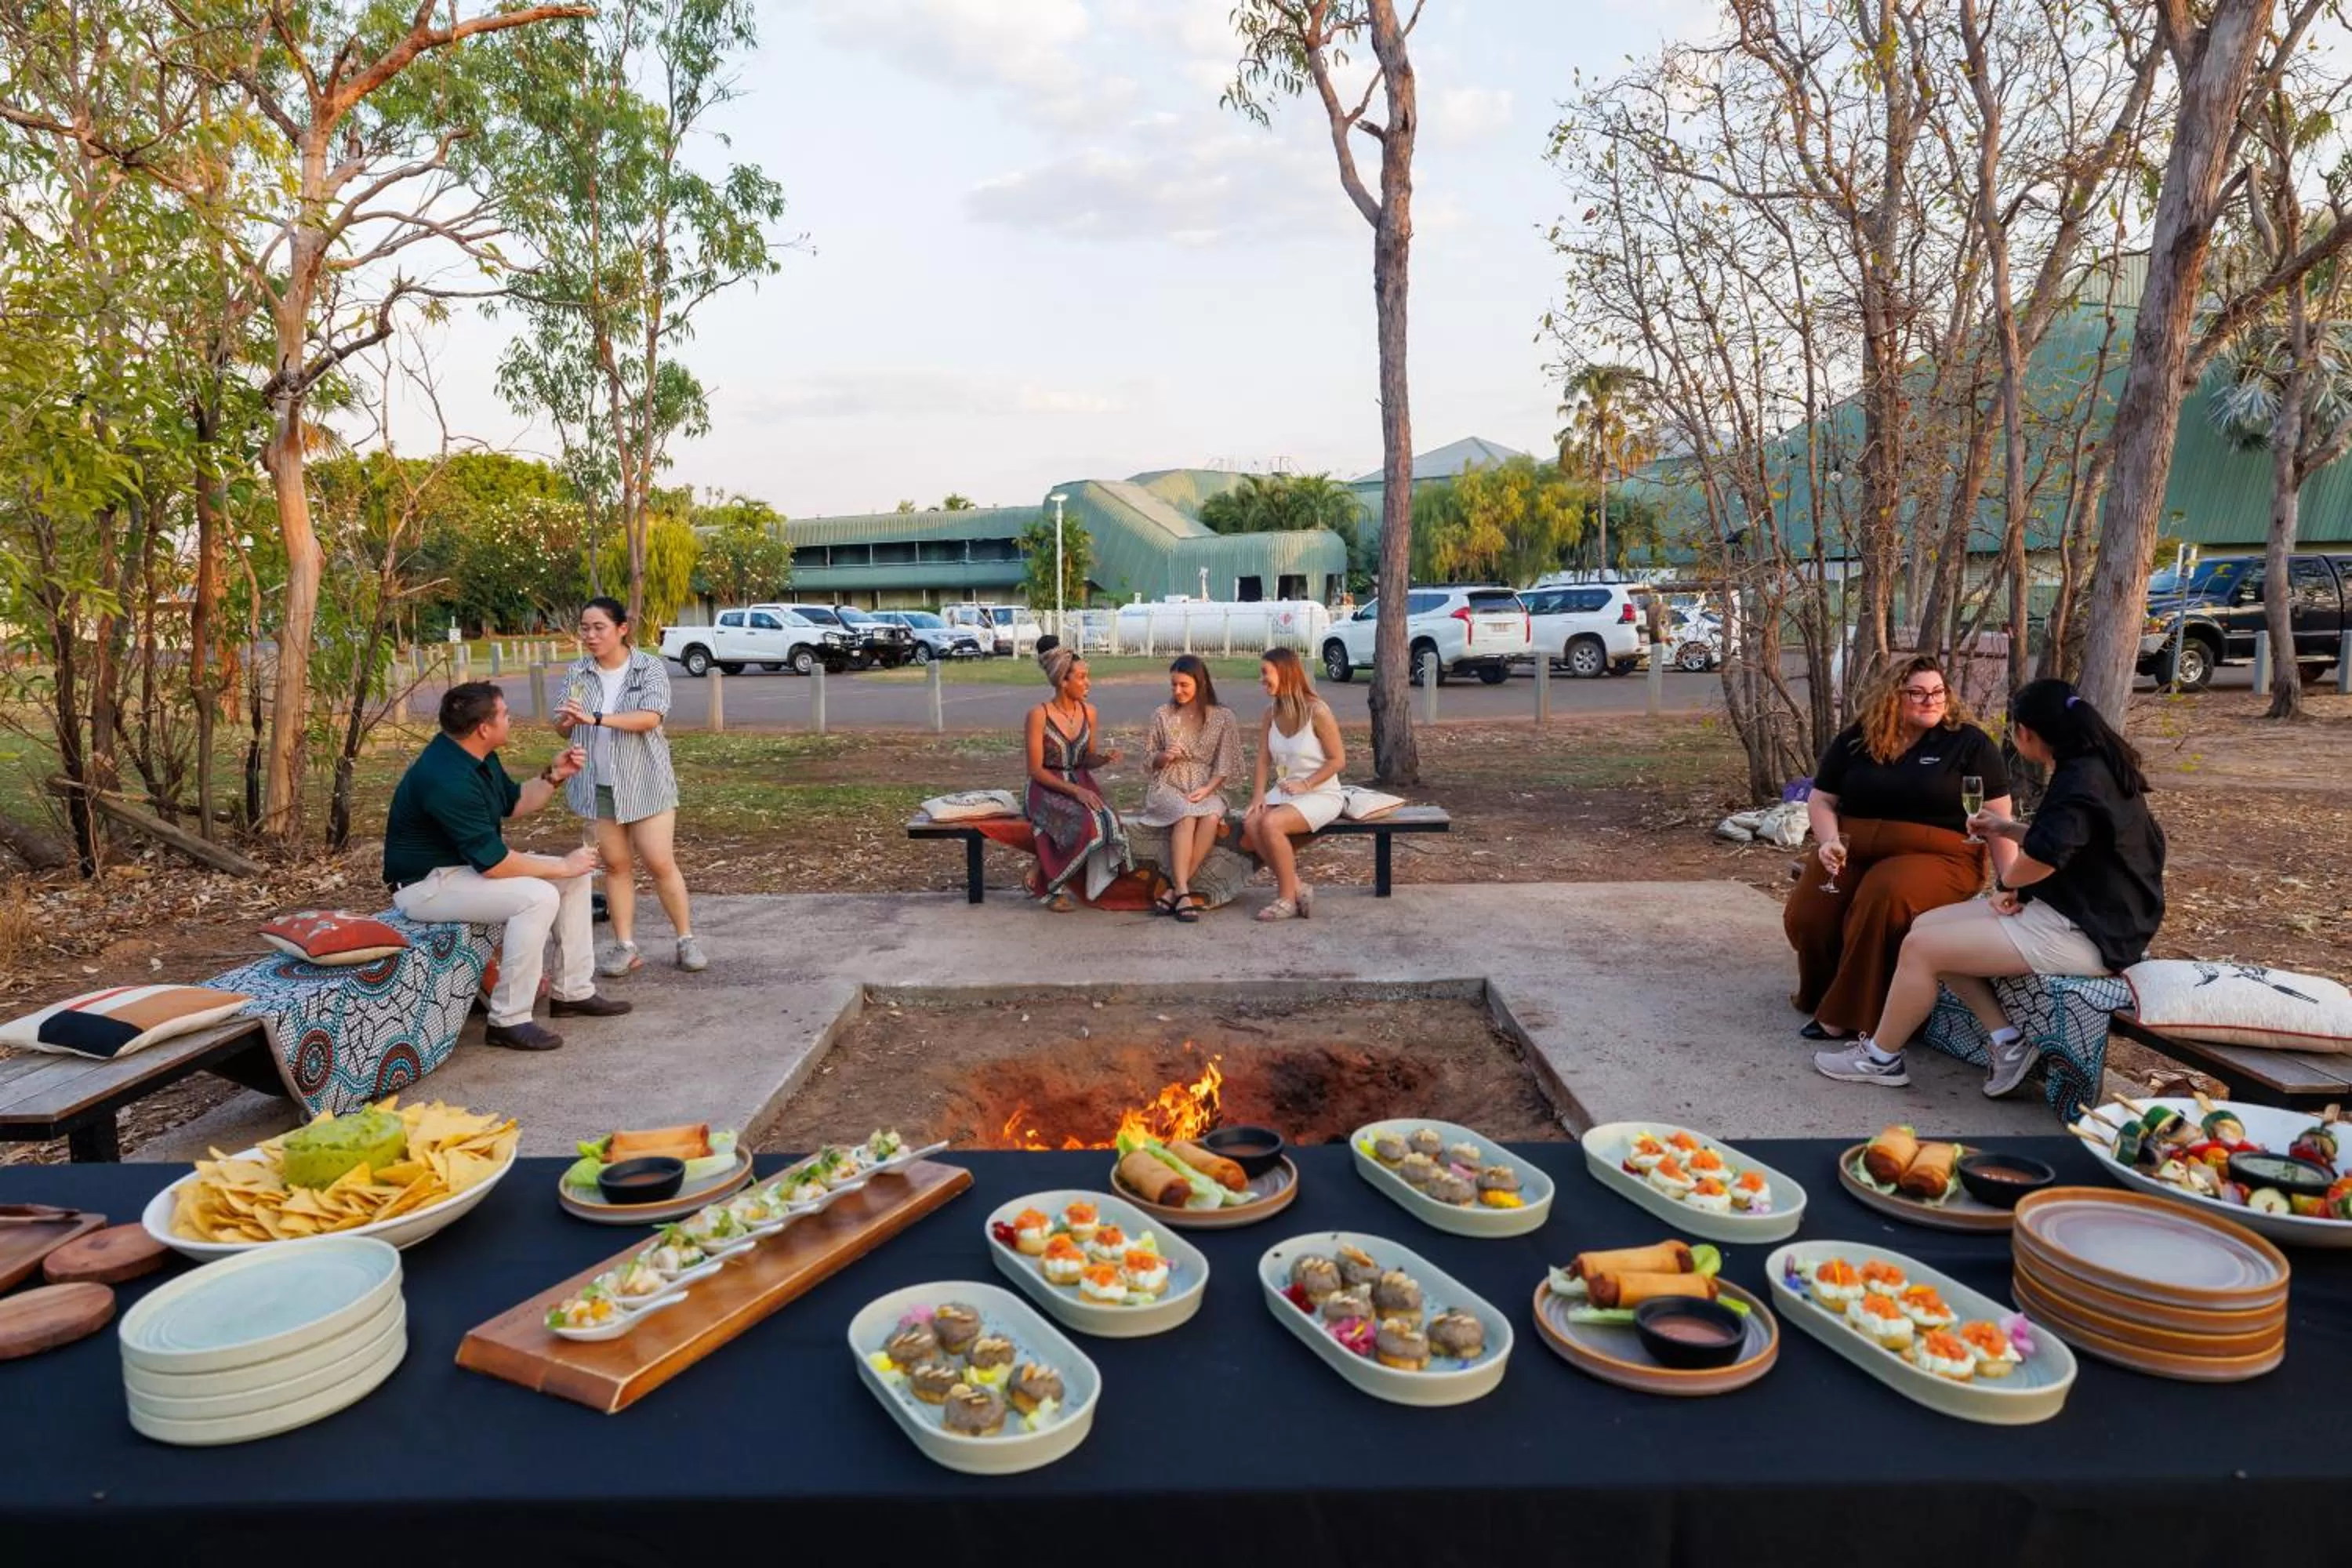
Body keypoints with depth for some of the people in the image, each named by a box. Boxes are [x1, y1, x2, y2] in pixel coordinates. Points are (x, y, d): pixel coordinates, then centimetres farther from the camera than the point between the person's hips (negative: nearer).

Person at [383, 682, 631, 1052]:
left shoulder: (479, 757, 1)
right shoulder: (447, 779, -30)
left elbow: (514, 803, 19)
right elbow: (494, 864, -29)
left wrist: (554, 776, 1)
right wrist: (562, 866, -19)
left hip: (470, 864, 10)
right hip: (427, 883, -10)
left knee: (577, 876, 4)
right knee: (538, 896, -30)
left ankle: (574, 992, 11)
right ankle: (508, 1021, -20)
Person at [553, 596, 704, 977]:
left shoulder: (650, 667, -7)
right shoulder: (577, 673, 4)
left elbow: (650, 718, -20)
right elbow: (564, 728, 4)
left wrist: (596, 718, -30)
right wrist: (566, 723, -21)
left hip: (645, 782, -3)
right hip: (598, 785, 3)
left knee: (660, 863, -3)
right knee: (616, 865, 6)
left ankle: (687, 939, 10)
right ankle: (625, 946, 12)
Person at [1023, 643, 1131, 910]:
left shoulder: (1088, 711, 6)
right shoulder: (1039, 714, -11)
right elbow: (1036, 770, -12)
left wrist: (1105, 758, -8)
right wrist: (1074, 790, -21)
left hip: (1082, 784, 5)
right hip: (1048, 788, -5)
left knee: (1108, 821, -28)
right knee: (1086, 823, -33)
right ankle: (1053, 886, -11)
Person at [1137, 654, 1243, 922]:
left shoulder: (1223, 717, 3)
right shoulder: (1162, 714, 5)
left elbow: (1224, 765, 3)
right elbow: (1151, 762, 12)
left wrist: (1206, 790, -14)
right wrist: (1163, 757, -11)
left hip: (1207, 787, 0)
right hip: (1168, 785, 0)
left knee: (1212, 817, -35)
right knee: (1186, 815, -35)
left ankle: (1174, 890, -28)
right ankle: (1183, 892, -36)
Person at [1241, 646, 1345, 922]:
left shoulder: (1317, 712, -13)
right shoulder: (1271, 714, 6)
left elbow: (1338, 760, -11)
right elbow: (1263, 760, 4)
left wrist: (1305, 785, -18)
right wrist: (1258, 796, -10)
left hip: (1320, 794, -6)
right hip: (1283, 792, 6)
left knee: (1270, 824, -30)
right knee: (1250, 824, -22)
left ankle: (1288, 898, -15)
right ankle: (1297, 887, -9)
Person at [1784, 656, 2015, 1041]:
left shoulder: (1970, 743, 2)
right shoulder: (1855, 740, 10)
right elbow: (1821, 801, 14)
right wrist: (1830, 841, -7)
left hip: (1937, 855, -3)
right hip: (1854, 851, 3)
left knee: (1883, 897, -36)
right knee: (1804, 918, -21)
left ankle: (1849, 1016, -23)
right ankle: (1820, 995, 11)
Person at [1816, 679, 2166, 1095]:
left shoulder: (2082, 778, -21)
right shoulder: (2094, 766, 12)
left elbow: (2044, 856, -33)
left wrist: (2006, 882, -13)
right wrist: (2008, 829, 28)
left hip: (2084, 933, -11)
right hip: (2078, 911, 11)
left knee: (1921, 947, -13)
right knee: (1928, 926, 5)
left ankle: (1880, 1058, 5)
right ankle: (2008, 1042, 3)